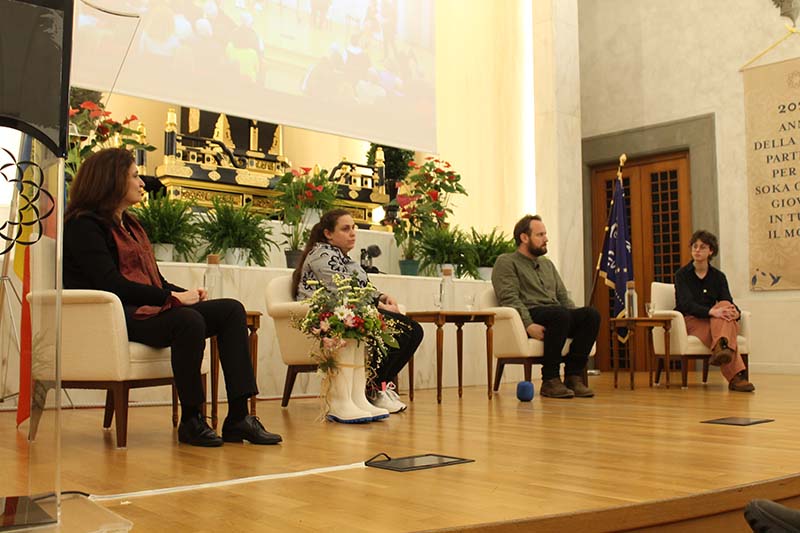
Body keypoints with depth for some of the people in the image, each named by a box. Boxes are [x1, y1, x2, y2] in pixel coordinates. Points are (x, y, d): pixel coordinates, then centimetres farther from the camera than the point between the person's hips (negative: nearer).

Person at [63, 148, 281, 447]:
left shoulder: (129, 225, 25)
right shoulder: (84, 224, -4)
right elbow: (110, 283, -17)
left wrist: (185, 293, -3)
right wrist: (172, 297, -18)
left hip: (146, 308, 9)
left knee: (231, 310, -10)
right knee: (188, 321, -36)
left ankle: (238, 417, -18)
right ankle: (190, 421, -19)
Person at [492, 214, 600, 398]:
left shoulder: (547, 264, 28)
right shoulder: (506, 262, 5)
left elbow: (563, 297, 24)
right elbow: (509, 299, -9)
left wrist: (577, 319, 3)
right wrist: (529, 324, -24)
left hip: (557, 316, 7)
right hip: (529, 316, -7)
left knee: (591, 314, -21)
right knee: (560, 314, -37)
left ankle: (573, 376, -20)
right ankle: (550, 380, -27)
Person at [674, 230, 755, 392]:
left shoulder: (718, 276, 10)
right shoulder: (682, 274, -2)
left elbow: (728, 302, -3)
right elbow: (687, 304, -18)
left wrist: (735, 312, -30)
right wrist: (712, 311, -37)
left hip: (715, 321, 3)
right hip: (690, 320, -3)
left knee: (725, 305, -31)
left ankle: (721, 348, -57)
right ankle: (736, 377, -51)